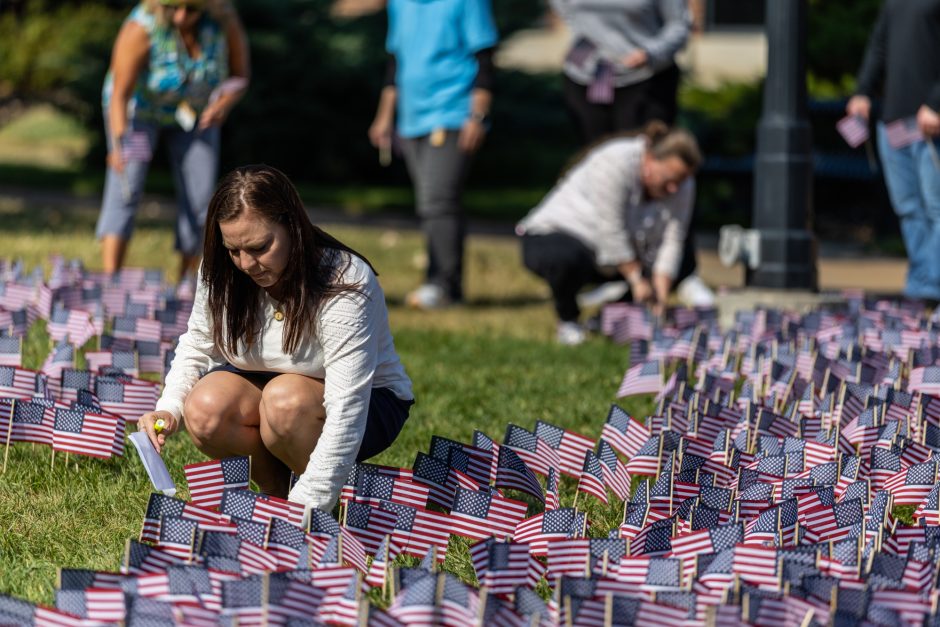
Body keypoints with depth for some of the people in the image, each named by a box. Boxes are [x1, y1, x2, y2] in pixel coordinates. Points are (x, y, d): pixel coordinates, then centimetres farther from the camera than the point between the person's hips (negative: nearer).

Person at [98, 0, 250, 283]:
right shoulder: (141, 29, -35)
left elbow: (239, 77, -12)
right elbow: (119, 94, -39)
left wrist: (224, 104, -33)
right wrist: (119, 145, -53)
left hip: (196, 111, 3)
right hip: (140, 107, -3)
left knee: (199, 201, -4)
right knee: (125, 188, -21)